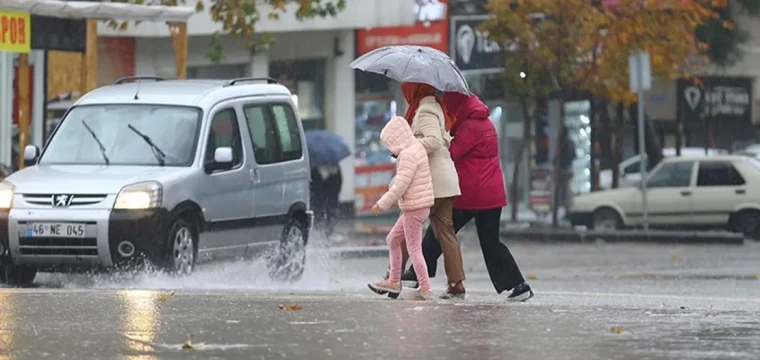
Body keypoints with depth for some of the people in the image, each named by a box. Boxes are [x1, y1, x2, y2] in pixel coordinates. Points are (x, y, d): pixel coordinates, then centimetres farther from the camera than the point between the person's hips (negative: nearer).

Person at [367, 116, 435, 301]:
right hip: (416, 206, 11)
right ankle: (394, 281, 26)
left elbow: (401, 185, -22)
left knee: (414, 248, -5)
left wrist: (383, 203, -16)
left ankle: (425, 289, -3)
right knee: (393, 239, 19)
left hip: (414, 207, -11)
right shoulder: (416, 148, 12)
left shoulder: (408, 154, -19)